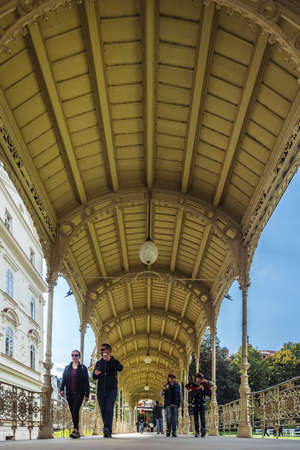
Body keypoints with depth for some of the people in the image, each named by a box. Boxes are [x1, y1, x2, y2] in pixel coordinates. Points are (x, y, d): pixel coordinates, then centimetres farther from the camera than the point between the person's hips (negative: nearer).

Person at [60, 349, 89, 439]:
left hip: (79, 393, -4)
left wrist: (87, 394, -3)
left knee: (75, 411, -19)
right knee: (73, 412, 5)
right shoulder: (67, 368, 13)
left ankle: (75, 430, -26)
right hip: (69, 394, 4)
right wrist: (62, 389, -9)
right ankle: (77, 432, 13)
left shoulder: (83, 368, 5)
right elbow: (63, 380, 8)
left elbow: (86, 382, 2)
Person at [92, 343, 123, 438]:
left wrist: (109, 359, -28)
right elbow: (94, 377, 10)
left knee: (109, 409, -19)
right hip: (101, 390, 4)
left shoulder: (114, 361, 4)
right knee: (103, 411, 2)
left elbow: (120, 368, -18)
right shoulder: (98, 363, 15)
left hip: (112, 389, -4)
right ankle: (108, 432, 10)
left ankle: (107, 429, -32)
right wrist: (95, 373, -15)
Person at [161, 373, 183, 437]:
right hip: (168, 404, -1)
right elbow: (161, 394, -7)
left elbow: (180, 395, 11)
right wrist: (164, 389, -27)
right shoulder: (165, 386, 3)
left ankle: (174, 432, 2)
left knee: (174, 418, -3)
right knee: (168, 417, -16)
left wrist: (182, 403, 5)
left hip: (175, 404, 1)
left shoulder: (177, 386, 7)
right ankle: (168, 430, 0)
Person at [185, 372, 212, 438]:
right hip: (194, 405, 0)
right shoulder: (191, 385, -4)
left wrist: (208, 385, -11)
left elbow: (209, 394, 1)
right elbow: (191, 393, -22)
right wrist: (198, 388, -32)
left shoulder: (203, 385, 4)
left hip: (202, 404, 0)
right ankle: (196, 432, 9)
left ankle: (203, 429, -25)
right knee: (196, 419, 3)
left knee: (202, 417, -15)